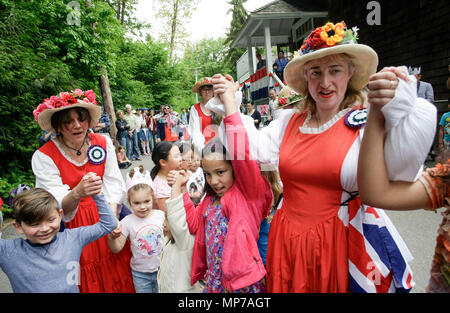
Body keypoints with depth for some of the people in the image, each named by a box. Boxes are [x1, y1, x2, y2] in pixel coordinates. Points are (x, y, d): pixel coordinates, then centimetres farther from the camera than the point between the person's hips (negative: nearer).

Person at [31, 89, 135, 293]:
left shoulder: (104, 143, -7)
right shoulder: (44, 157, -14)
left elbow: (113, 184, -9)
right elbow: (58, 206, -20)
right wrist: (77, 193, -41)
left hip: (105, 215, 2)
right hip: (71, 226, -2)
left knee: (116, 274, 11)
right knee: (87, 280, 11)